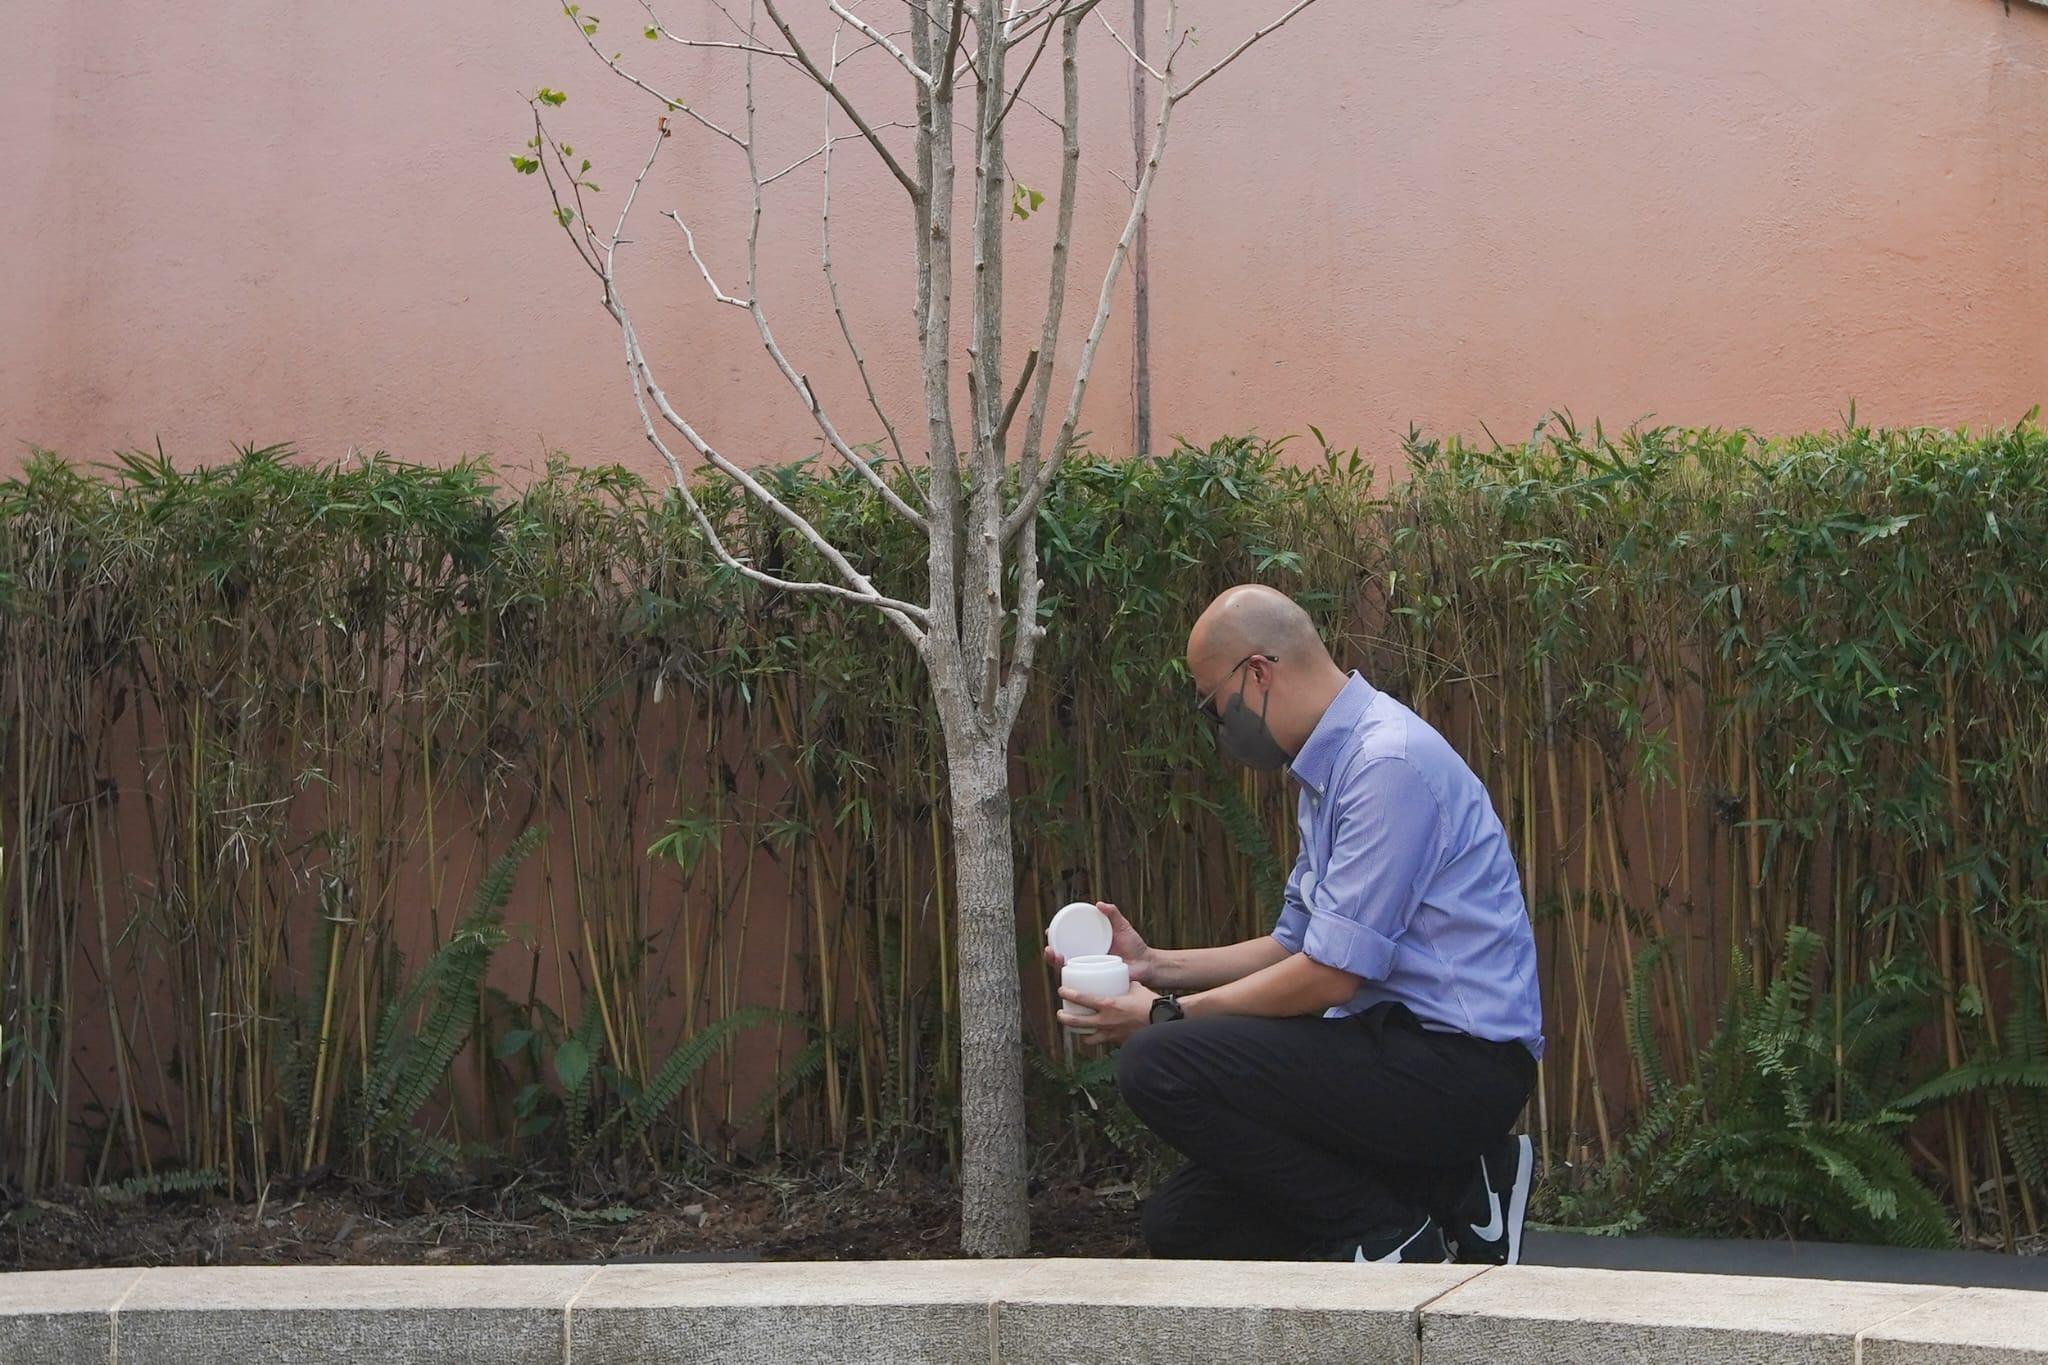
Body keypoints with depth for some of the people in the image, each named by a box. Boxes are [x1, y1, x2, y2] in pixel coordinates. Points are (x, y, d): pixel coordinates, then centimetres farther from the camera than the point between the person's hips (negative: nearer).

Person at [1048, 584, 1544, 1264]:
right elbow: (1296, 946, 22)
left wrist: (1166, 1015, -9)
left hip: (1455, 1061, -10)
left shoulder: (1388, 761, -17)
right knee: (1180, 1223, 8)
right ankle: (1447, 1195, 7)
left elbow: (1330, 974, -19)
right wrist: (1155, 964, 15)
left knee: (1160, 1063, -22)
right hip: (1401, 1046, 10)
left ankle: (1388, 1234, -9)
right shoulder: (1329, 768, 15)